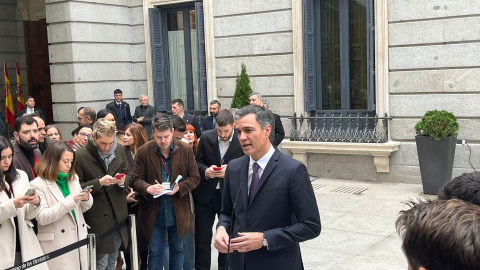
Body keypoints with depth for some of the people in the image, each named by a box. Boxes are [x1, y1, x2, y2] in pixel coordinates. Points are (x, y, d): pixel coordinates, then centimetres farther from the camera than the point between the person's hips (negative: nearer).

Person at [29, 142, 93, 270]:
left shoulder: (73, 178, 10)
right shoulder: (38, 184, -7)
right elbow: (42, 217, -16)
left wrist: (86, 198, -7)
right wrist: (70, 200, -22)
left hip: (79, 238, 5)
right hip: (57, 244, -5)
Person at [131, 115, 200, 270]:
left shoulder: (186, 150, -5)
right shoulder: (143, 151, -7)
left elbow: (195, 178, -2)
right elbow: (136, 180, -6)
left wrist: (179, 187, -21)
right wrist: (148, 188, -28)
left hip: (178, 212, 1)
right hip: (153, 212, -1)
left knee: (177, 250, 16)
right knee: (155, 252, 11)